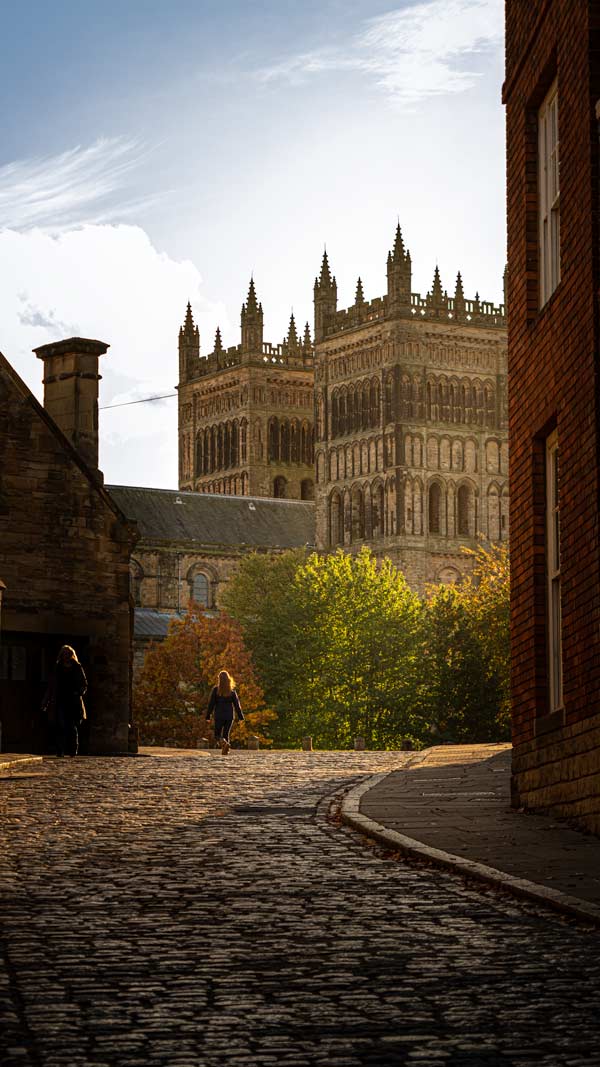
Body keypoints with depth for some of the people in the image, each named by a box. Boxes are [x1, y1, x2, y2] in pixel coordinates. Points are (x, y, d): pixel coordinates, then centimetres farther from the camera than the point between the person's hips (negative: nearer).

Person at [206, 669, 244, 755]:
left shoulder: (216, 689, -5)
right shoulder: (232, 690, 1)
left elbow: (211, 704, -4)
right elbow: (237, 704, 1)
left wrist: (208, 716, 2)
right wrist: (240, 717, 5)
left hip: (219, 716, -2)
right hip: (229, 716, 2)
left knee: (217, 735, 6)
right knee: (226, 734, 13)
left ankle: (223, 742, -25)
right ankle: (225, 750, -1)